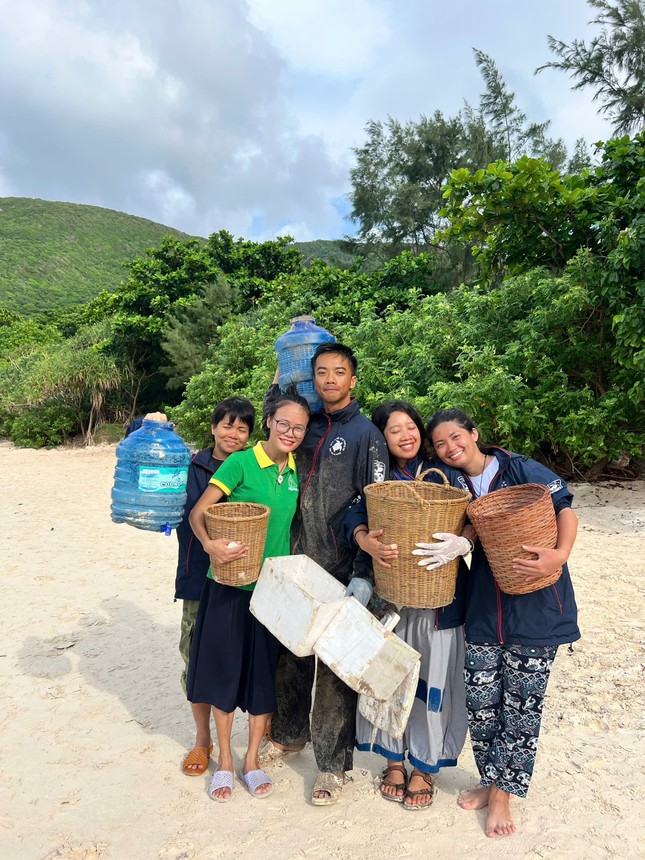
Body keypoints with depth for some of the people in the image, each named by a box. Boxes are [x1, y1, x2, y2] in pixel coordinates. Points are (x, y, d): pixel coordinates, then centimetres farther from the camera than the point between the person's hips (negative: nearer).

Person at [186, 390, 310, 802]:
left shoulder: (297, 469, 3)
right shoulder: (241, 462, -12)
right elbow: (198, 512, -14)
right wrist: (210, 544, -33)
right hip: (231, 582, -4)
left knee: (266, 672, 12)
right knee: (224, 668, 9)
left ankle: (252, 760, 32)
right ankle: (224, 761, 31)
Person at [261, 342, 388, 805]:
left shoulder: (366, 433, -7)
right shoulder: (307, 425, 8)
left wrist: (364, 574, -17)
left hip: (341, 570, -5)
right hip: (297, 561, 6)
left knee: (336, 664, 5)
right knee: (292, 651, 18)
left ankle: (333, 762, 23)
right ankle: (289, 733, 41)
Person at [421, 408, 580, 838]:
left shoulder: (523, 470, -9)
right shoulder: (450, 483, 3)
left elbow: (565, 510, -9)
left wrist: (560, 555, -25)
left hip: (535, 605, -3)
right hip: (484, 606, 4)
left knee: (522, 704, 6)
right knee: (481, 702, 8)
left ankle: (501, 794, 24)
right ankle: (493, 782, 32)